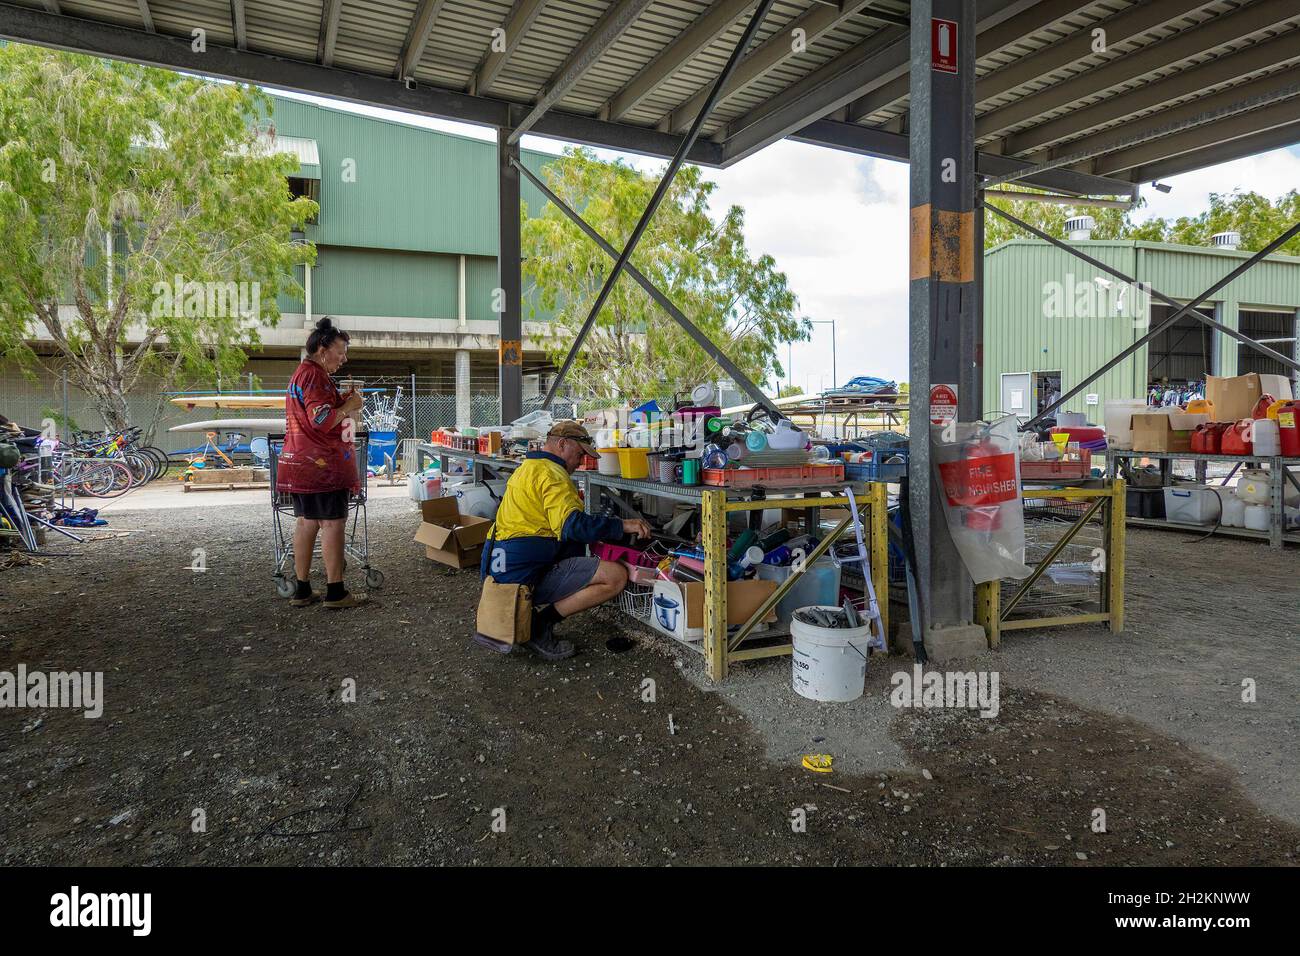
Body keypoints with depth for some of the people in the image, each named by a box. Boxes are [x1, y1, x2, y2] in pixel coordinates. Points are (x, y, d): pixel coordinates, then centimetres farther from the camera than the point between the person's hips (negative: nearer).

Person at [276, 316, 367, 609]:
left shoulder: (300, 374, 20)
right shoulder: (315, 376, -14)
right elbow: (322, 420, -22)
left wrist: (343, 403, 15)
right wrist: (349, 407, -8)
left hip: (300, 462, 10)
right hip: (322, 464, -10)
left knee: (307, 522, 11)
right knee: (333, 523, -5)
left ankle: (302, 590, 15)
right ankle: (335, 592, -2)